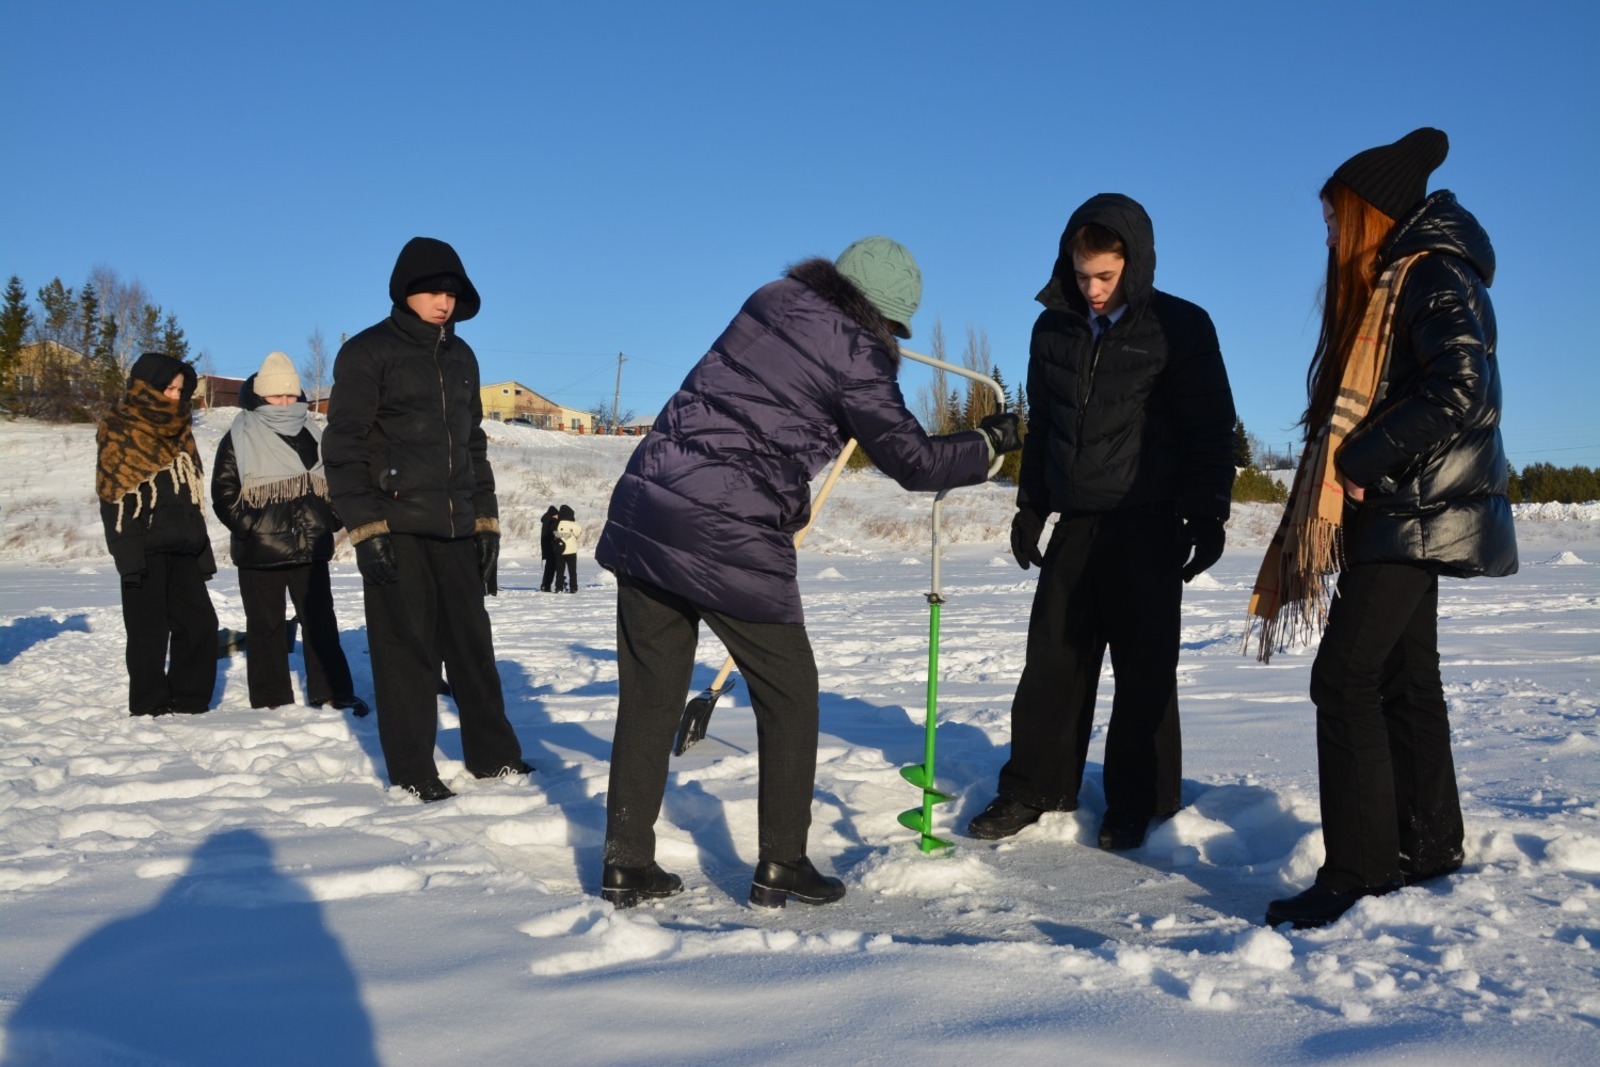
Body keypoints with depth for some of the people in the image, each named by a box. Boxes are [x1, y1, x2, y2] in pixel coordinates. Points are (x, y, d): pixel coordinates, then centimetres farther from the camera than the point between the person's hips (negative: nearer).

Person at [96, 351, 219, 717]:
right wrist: (128, 553, -18)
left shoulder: (178, 431, 18)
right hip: (145, 548, -6)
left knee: (200, 622, 3)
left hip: (181, 547, 6)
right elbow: (114, 498, -10)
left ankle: (189, 700, 12)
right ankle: (149, 705, 7)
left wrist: (202, 549, 13)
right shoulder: (118, 431, -3)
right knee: (150, 629, -2)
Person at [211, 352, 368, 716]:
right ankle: (271, 700, 11)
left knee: (321, 620, 5)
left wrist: (327, 521, 1)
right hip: (259, 553, -3)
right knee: (266, 626, 4)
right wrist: (252, 528, -13)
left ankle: (332, 691, 11)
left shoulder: (314, 437, 12)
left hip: (310, 549, 3)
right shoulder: (238, 440, 0)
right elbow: (224, 494, -3)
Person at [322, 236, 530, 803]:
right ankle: (412, 770, 9)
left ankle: (493, 753, 19)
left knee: (472, 641, 9)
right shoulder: (368, 352, -3)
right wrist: (364, 528, -15)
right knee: (406, 647, 0)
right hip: (396, 527, -5)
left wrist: (486, 520, 14)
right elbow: (344, 445, -7)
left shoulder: (461, 357, 15)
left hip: (455, 526, 5)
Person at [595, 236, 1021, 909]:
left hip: (644, 513, 7)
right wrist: (990, 444, 13)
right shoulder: (854, 356, -6)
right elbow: (912, 462, -2)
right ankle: (780, 865, 16)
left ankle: (627, 863, 20)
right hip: (730, 542, -7)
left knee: (649, 695, 14)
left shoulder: (771, 301, 13)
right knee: (788, 695, 11)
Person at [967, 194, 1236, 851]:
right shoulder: (1054, 328, 9)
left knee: (1143, 669, 3)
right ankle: (1032, 788, 17)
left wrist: (1208, 514, -6)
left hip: (1148, 526, -4)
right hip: (1074, 524, 4)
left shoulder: (1181, 327, -4)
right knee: (1052, 661, 6)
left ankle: (1138, 802, 14)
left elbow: (1211, 429, -2)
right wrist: (1030, 507, 15)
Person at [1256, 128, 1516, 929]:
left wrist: (1361, 458, -20)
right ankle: (1428, 845, 24)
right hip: (1400, 513, 10)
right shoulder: (1386, 286, 18)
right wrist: (1354, 460, 6)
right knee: (1405, 677, 14)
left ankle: (1356, 867, -10)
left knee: (1345, 677, -14)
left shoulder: (1434, 279, -12)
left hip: (1419, 516, -10)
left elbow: (1462, 392, -24)